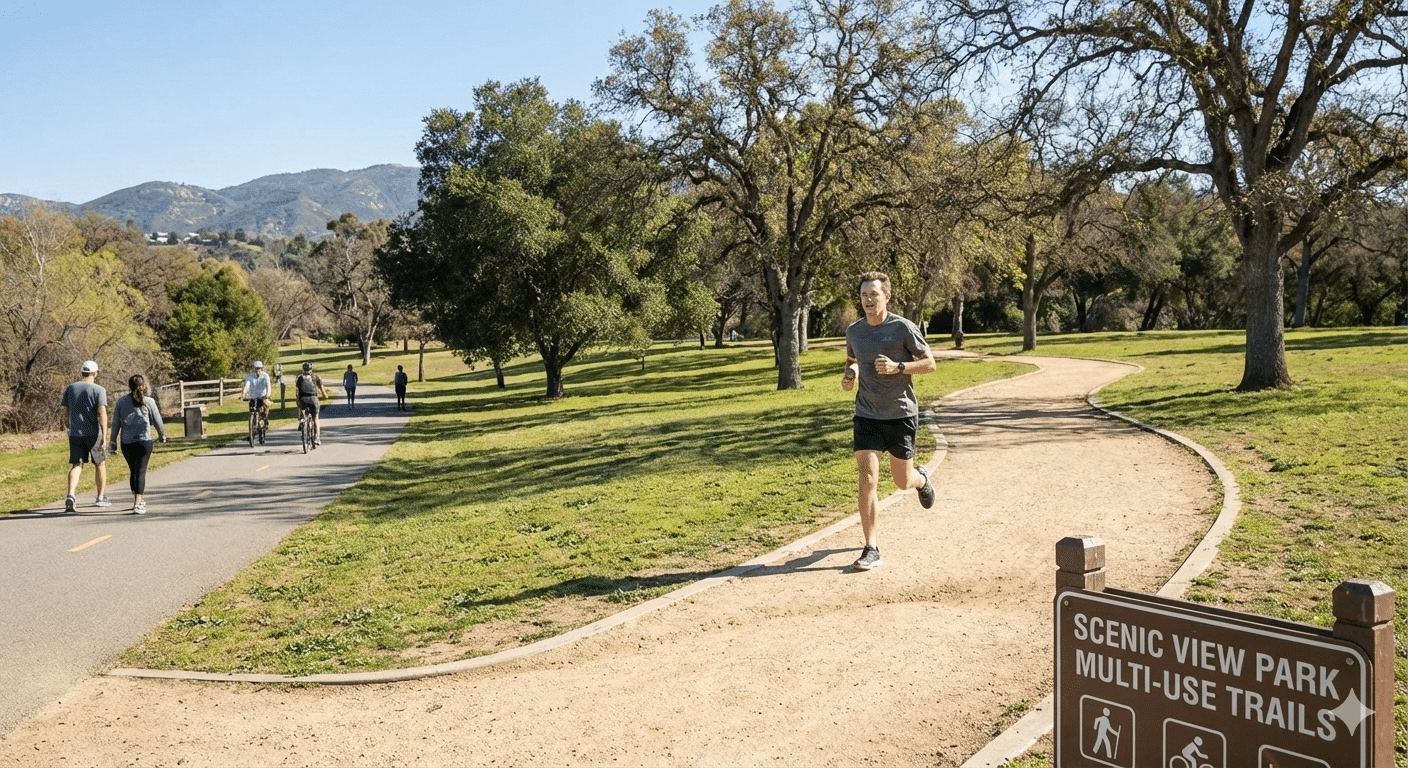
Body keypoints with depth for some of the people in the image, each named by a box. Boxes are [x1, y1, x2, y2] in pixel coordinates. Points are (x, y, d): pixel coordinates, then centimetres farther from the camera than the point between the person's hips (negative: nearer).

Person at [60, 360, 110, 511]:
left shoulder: (70, 388, 7)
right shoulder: (98, 390, -7)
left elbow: (66, 412, 12)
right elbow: (102, 413, -15)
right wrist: (104, 435, -16)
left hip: (75, 434, 3)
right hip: (93, 433, -3)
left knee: (76, 465, 4)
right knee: (100, 463, 12)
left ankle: (71, 495, -18)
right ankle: (101, 497, 19)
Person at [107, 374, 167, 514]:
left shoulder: (121, 401, 3)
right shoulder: (148, 402, -4)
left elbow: (115, 424, 5)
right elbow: (157, 421, 2)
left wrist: (113, 442, 11)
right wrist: (163, 436, 19)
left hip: (126, 443, 3)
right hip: (144, 441, -3)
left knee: (133, 471, 18)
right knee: (140, 472, -4)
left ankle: (138, 500, 32)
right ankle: (138, 505, -13)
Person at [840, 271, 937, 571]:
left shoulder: (903, 328, -8)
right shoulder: (853, 331, 5)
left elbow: (929, 363, -4)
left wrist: (898, 367, -19)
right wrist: (850, 373, 1)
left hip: (901, 414, -2)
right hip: (867, 415, 2)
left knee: (902, 482, 10)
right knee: (867, 479, -11)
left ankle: (922, 479, 49)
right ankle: (872, 549, -5)